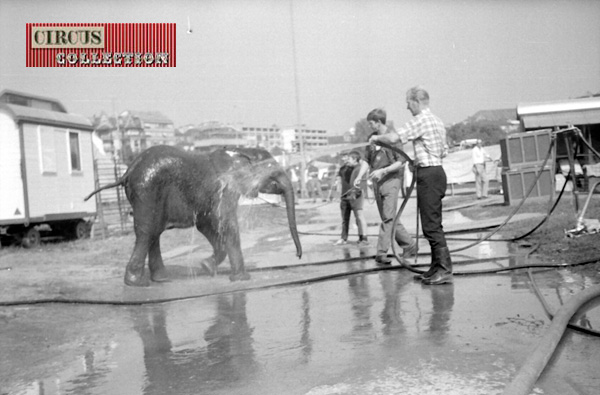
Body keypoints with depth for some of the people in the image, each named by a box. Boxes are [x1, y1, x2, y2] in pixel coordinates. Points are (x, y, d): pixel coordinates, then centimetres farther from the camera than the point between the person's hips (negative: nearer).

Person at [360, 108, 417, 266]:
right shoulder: (372, 138, 10)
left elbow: (401, 162, -10)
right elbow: (367, 160, 14)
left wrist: (382, 171, -18)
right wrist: (359, 177, 2)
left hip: (390, 180, -7)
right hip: (377, 182, 7)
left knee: (388, 218, -11)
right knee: (389, 219, 10)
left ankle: (381, 253, -10)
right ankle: (409, 244, 22)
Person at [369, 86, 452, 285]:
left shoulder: (420, 120, -12)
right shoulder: (437, 121, 19)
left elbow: (393, 138, -20)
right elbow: (444, 151, 23)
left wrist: (377, 137, -1)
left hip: (428, 174, -10)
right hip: (437, 171, 10)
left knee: (431, 225, -9)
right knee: (433, 224, 12)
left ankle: (445, 270, -9)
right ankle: (436, 268, 17)